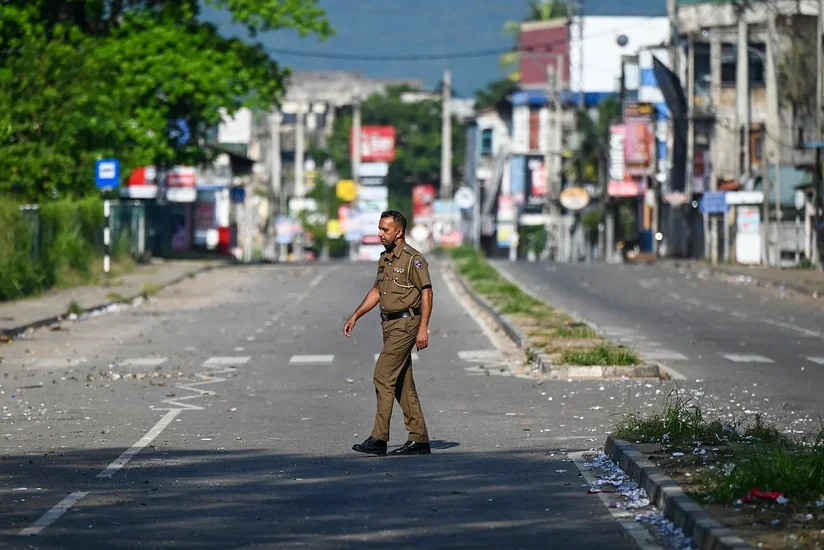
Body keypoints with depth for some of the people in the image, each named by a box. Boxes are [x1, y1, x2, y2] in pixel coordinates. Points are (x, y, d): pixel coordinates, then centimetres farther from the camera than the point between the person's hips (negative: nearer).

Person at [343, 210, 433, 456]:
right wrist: (355, 317, 19)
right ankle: (419, 440, 11)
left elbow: (426, 293, -15)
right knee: (402, 383, 8)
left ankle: (379, 438, -16)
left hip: (405, 324, -9)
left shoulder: (413, 259, -11)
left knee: (384, 376, -14)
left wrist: (423, 328, -21)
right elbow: (376, 291, 24)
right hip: (389, 325, 9)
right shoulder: (384, 258, 16)